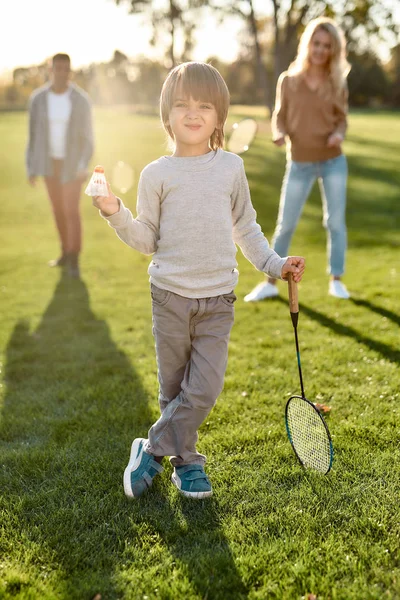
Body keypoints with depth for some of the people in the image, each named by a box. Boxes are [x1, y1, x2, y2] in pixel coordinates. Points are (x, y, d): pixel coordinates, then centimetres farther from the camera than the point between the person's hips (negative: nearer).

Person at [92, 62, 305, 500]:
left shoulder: (231, 167, 5)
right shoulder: (157, 174, -1)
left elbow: (246, 228, 15)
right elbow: (147, 240, 2)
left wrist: (275, 264, 9)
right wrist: (117, 215, -13)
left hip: (218, 299, 1)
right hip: (171, 296, -1)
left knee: (205, 390, -5)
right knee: (175, 389, 8)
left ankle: (152, 450, 14)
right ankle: (186, 463, 26)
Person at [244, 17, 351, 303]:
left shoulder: (338, 84, 1)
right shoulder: (288, 80, -1)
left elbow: (342, 120, 5)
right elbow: (280, 116, 4)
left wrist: (339, 135, -17)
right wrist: (279, 135, -17)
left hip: (333, 162, 1)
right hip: (300, 164, -1)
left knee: (336, 222, 4)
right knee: (285, 225, 3)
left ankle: (336, 280, 18)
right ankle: (271, 283, 15)